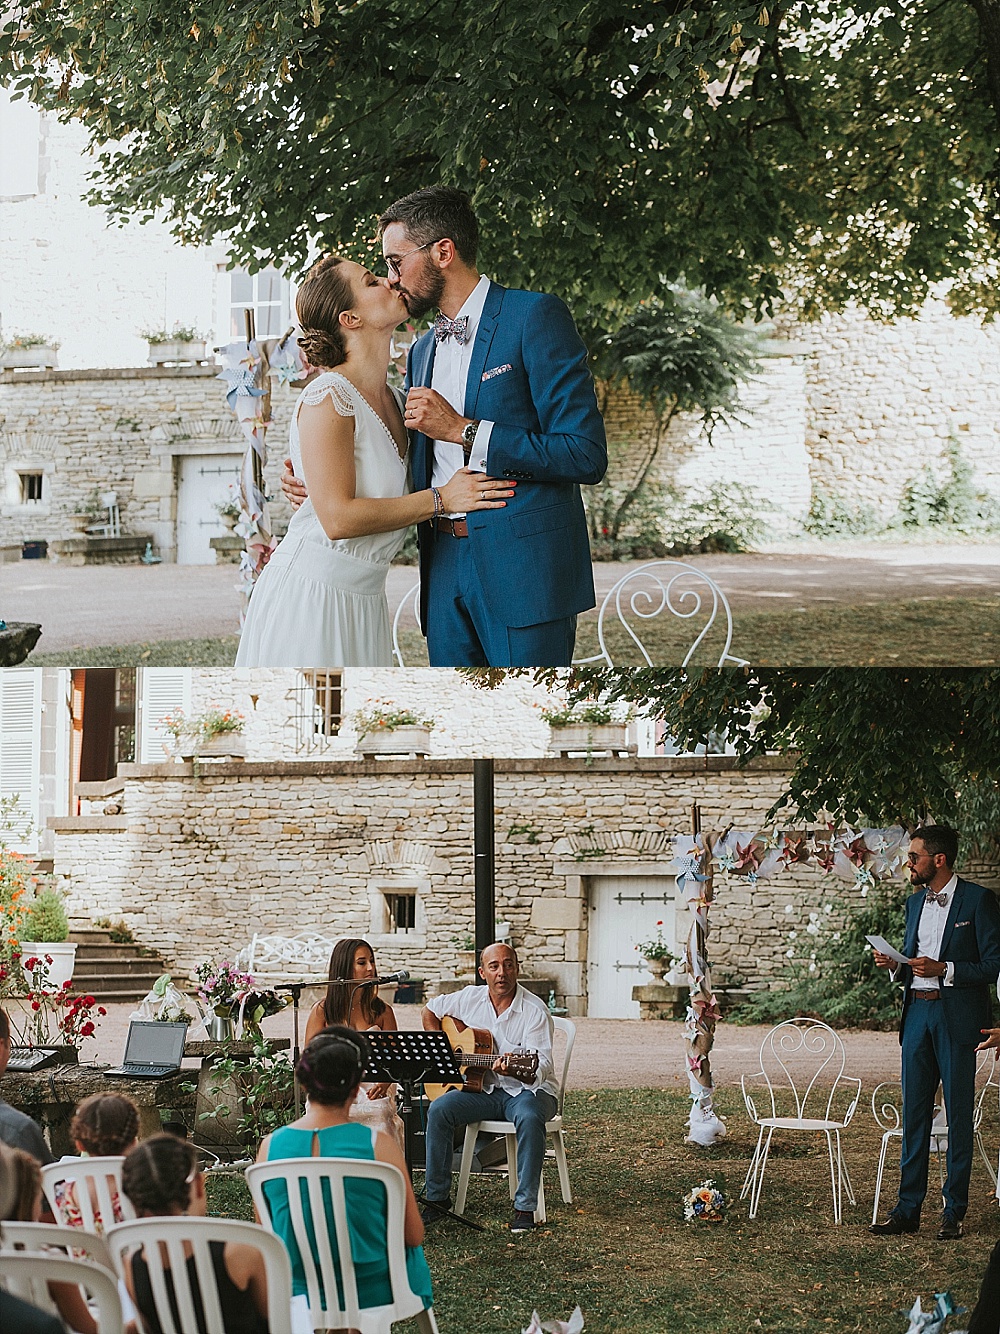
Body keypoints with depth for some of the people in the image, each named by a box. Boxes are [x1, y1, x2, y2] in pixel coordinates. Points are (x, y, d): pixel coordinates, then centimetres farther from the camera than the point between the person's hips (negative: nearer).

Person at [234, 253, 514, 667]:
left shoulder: (393, 400, 11)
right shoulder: (328, 396, -15)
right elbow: (338, 518, -21)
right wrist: (441, 498, -15)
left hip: (363, 600, 8)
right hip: (309, 595, -8)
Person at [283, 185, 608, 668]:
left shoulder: (534, 317, -6)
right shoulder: (422, 351, 19)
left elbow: (587, 455, -14)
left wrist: (463, 430, -14)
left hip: (523, 569, -7)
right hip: (446, 569, 7)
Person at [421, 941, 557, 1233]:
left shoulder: (534, 1011, -13)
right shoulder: (469, 999, 2)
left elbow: (542, 1066, -21)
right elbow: (430, 1009, 20)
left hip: (528, 1090, -4)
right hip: (483, 1089, 4)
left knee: (529, 1117, -38)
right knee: (439, 1109, -21)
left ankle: (525, 1207, -32)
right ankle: (437, 1196, -10)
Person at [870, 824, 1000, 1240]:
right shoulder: (915, 902, 15)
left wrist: (944, 969, -17)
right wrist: (895, 966, 2)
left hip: (957, 1015, -6)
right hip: (917, 1012, 6)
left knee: (958, 1114, 0)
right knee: (914, 1113, 7)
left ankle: (954, 1213, 6)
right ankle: (907, 1209, 11)